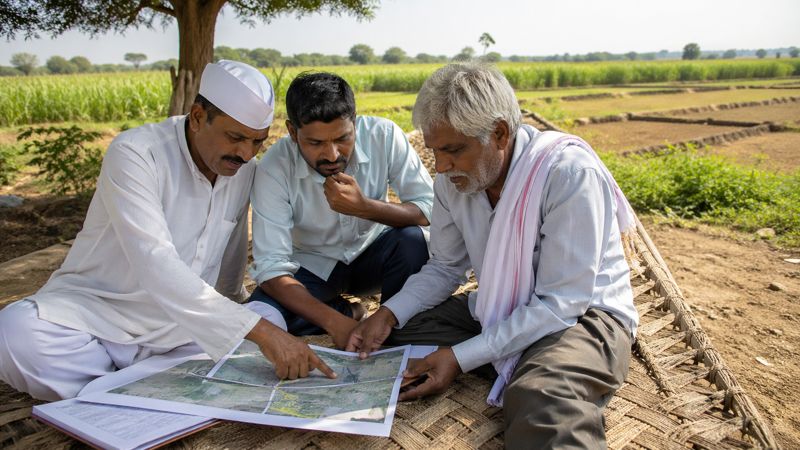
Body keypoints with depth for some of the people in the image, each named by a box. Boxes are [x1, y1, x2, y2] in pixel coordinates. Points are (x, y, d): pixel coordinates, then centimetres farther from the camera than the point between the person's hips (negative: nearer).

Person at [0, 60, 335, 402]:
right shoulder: (134, 153, -19)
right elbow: (155, 263, -34)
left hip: (179, 326, 4)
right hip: (96, 309, -4)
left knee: (270, 319, -21)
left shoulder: (245, 171, -1)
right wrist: (255, 330, -40)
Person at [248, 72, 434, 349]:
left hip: (372, 253, 1)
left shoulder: (384, 136, -23)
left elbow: (430, 210, -21)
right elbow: (271, 267, -27)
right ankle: (348, 313, 0)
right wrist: (334, 321, -40)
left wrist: (364, 207, -38)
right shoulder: (273, 169, -25)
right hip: (312, 265, 0)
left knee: (412, 240, -32)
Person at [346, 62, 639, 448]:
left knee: (541, 402, -42)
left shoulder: (569, 171, -25)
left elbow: (562, 304, -24)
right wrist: (389, 314, -11)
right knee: (386, 333, -7)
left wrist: (462, 356, -27)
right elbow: (445, 268, 6)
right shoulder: (453, 179, -6)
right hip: (501, 311, 9)